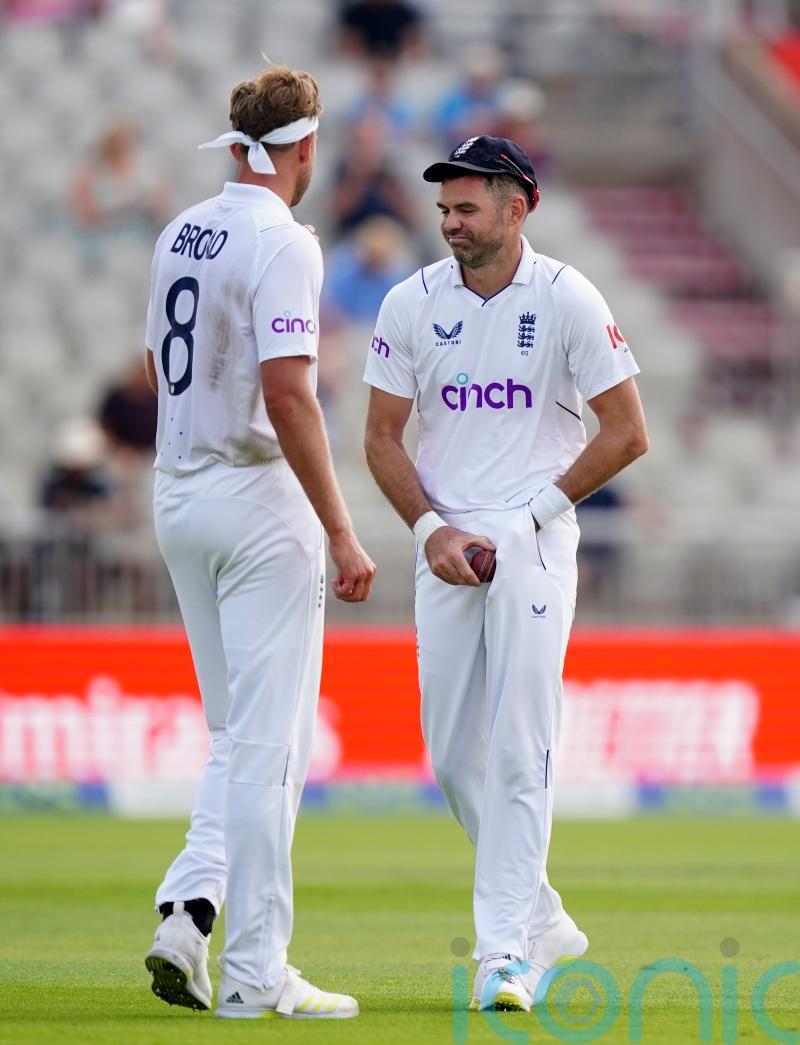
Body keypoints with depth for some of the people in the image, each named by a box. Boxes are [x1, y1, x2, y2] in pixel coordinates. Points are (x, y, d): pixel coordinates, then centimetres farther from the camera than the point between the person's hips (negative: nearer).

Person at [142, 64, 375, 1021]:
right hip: (260, 507, -8)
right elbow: (287, 396, -23)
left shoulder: (181, 234, 10)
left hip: (177, 498, 8)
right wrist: (341, 535, -21)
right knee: (268, 744, -4)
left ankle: (188, 912, -1)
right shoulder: (281, 242, -15)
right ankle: (253, 974, -2)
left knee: (239, 735, 16)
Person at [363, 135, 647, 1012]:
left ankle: (506, 949, -9)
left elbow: (627, 432, -2)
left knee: (518, 749, -9)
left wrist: (534, 512, -8)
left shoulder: (567, 300, -5)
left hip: (534, 547, -4)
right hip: (446, 547, 4)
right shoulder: (412, 304, 3)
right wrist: (430, 527, -7)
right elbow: (382, 436, 8)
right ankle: (543, 918, 22)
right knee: (453, 757, 5)